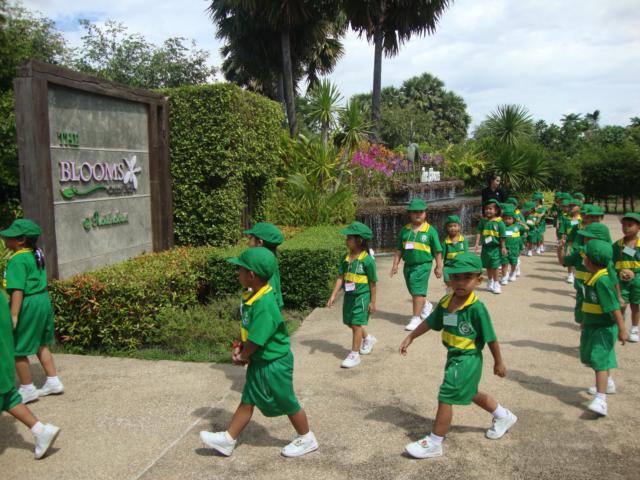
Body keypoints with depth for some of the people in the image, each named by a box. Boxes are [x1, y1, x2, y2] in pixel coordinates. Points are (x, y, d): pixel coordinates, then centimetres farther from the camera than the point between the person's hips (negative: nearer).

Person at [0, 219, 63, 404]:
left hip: (27, 304, -9)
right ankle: (53, 382, 27)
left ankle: (27, 389, 19)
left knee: (17, 349, 7)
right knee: (40, 345, 21)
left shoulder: (17, 260, -19)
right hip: (43, 300, 9)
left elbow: (18, 290, -23)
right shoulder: (36, 254, 8)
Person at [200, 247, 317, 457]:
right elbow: (246, 329, 11)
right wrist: (239, 350, 3)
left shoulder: (264, 305, -31)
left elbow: (256, 340, -27)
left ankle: (307, 439, 30)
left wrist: (243, 357, -10)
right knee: (247, 401, 17)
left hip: (274, 364, -9)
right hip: (259, 361, 9)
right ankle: (227, 440, 29)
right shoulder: (255, 296, -1)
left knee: (287, 403, 10)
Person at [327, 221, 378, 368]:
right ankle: (368, 339, 43)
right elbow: (341, 278, 3)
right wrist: (333, 296, -2)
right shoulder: (346, 258, 1)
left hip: (362, 296, -7)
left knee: (356, 324, -3)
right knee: (350, 323, 17)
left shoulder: (367, 260, -16)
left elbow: (372, 282, -10)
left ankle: (354, 355, 9)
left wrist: (372, 302, -7)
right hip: (349, 295, 7)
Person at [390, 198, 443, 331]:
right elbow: (399, 249, 9)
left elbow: (437, 251, -1)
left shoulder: (430, 230, -7)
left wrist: (438, 267, 2)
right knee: (414, 291, 19)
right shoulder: (405, 230, 3)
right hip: (408, 264, 5)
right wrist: (395, 265, 6)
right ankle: (426, 305, 48)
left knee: (417, 291, -7)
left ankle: (416, 318, 3)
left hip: (423, 264, -5)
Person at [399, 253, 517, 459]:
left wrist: (498, 362, -6)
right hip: (454, 356, 8)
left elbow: (490, 338, -14)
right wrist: (410, 337, 9)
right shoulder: (445, 302, -4)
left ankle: (434, 444, 12)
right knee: (470, 394, 27)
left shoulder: (477, 308, -23)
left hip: (467, 360, -8)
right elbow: (429, 322, 8)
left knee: (445, 399, -3)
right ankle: (504, 417, 51)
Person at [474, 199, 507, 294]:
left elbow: (502, 236, -6)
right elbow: (479, 232, -1)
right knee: (488, 266, 14)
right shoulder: (483, 221, 0)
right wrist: (477, 244, -8)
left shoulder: (499, 222, -9)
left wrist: (503, 247, -4)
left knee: (494, 267, 0)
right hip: (486, 247, 4)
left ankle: (496, 284, 14)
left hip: (495, 247, -3)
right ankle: (490, 282, 30)